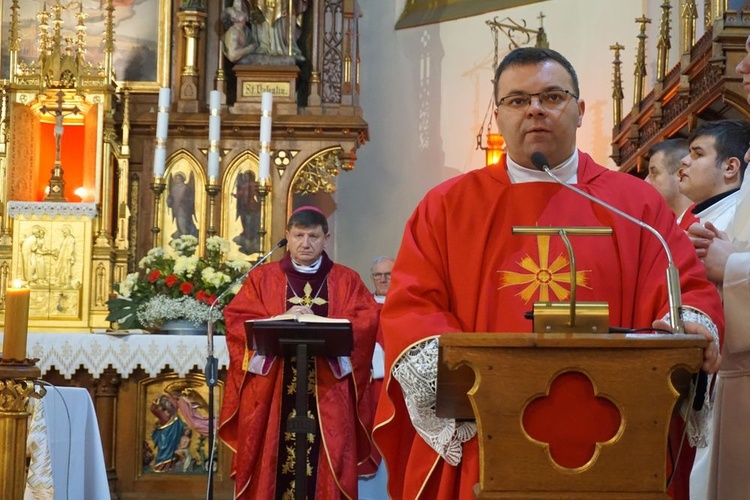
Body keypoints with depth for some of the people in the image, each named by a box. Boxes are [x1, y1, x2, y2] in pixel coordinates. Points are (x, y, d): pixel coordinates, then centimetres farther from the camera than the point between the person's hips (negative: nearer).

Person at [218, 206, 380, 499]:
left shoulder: (347, 281, 12)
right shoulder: (262, 278, 12)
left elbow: (367, 321, -3)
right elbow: (237, 320, 0)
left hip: (328, 393, 0)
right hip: (272, 391, 0)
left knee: (324, 462, -3)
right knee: (272, 461, -2)